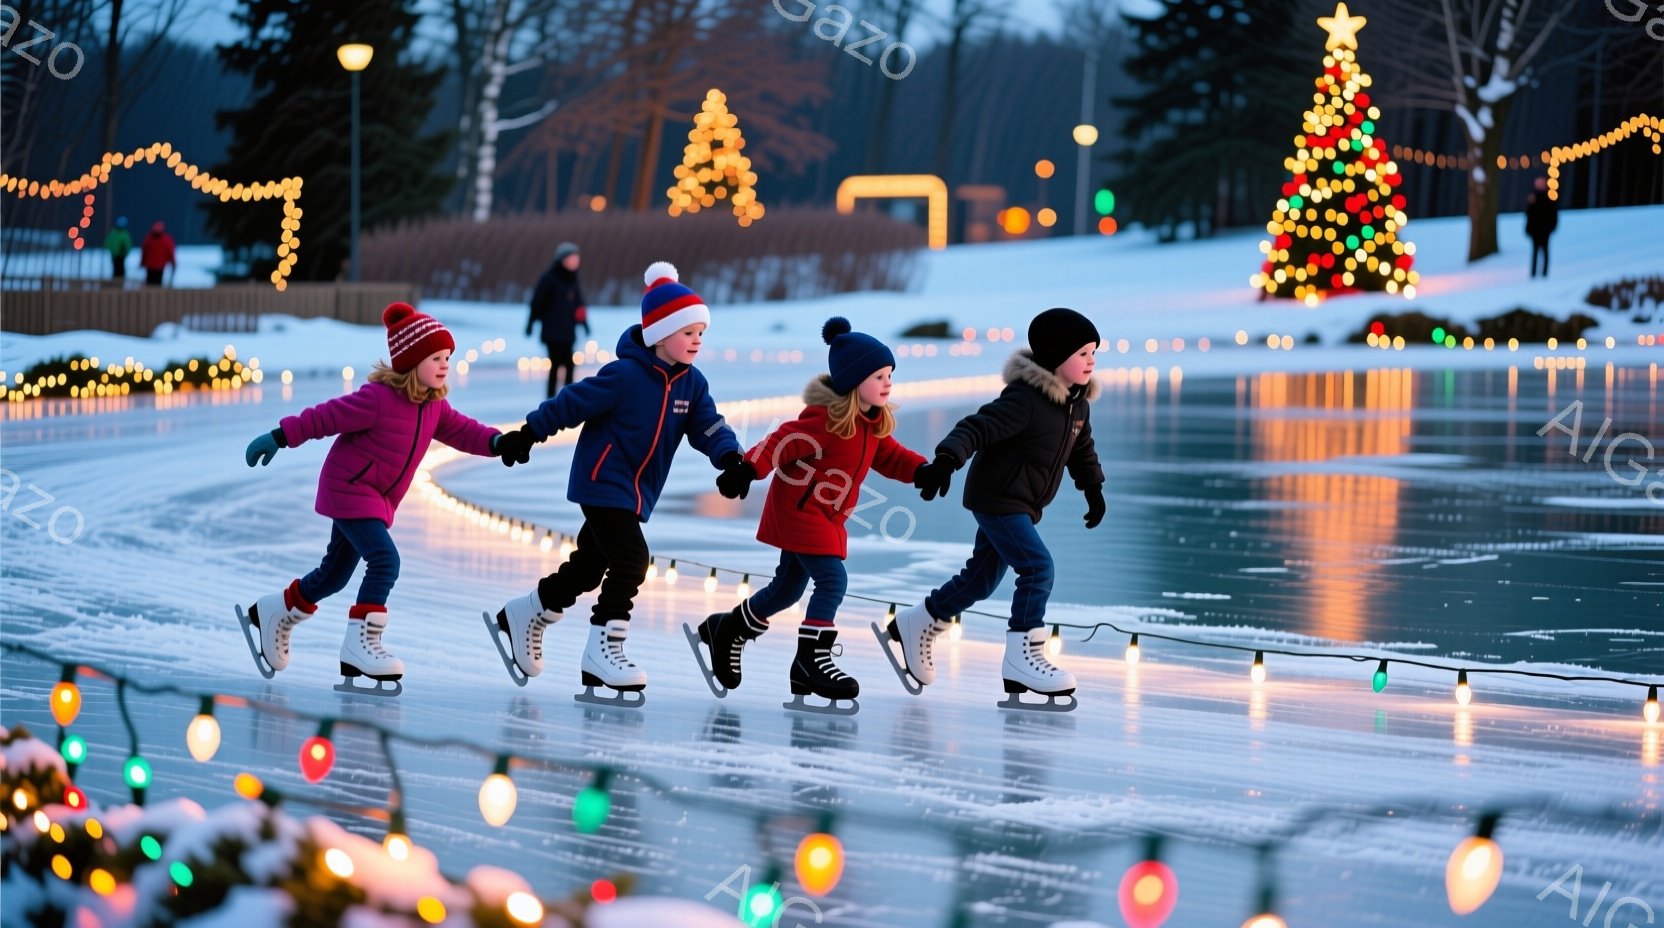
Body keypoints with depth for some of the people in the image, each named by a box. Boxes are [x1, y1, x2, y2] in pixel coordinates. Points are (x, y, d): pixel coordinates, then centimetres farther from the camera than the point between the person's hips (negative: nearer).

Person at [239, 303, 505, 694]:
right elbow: (326, 416, -21)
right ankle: (360, 644, -21)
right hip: (348, 488, -9)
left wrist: (495, 442, -11)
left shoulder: (434, 406, 2)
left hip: (379, 500, 9)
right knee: (385, 560, -23)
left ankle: (275, 613, 38)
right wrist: (279, 438, -21)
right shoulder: (379, 398, -24)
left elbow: (460, 430, 7)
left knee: (334, 574, 18)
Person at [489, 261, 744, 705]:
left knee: (588, 568, 16)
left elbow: (708, 428, -4)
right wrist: (527, 435, -11)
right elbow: (572, 403, -14)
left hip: (635, 494, 8)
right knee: (631, 560, -19)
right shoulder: (625, 375, -19)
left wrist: (730, 457, -24)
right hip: (602, 482, -8)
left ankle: (519, 618, 34)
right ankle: (602, 651, -12)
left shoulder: (692, 385, 2)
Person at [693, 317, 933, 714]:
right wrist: (748, 469, -40)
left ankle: (725, 631, 35)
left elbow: (891, 457, 12)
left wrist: (922, 470, -6)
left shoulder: (873, 424, 5)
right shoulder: (826, 417, -23)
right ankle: (812, 659, -12)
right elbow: (784, 442, -29)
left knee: (788, 587, 18)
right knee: (832, 580, -17)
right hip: (799, 508, -9)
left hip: (828, 516, 9)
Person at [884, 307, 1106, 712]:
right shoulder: (1025, 400, -24)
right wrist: (946, 460, -44)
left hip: (1021, 505, 9)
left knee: (981, 578, 16)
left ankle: (916, 626, 32)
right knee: (1038, 568, -19)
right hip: (997, 498, -9)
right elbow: (977, 428, -31)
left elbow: (1082, 447, 24)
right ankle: (1022, 656, -14)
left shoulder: (1079, 403, 5)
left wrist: (1093, 488, 27)